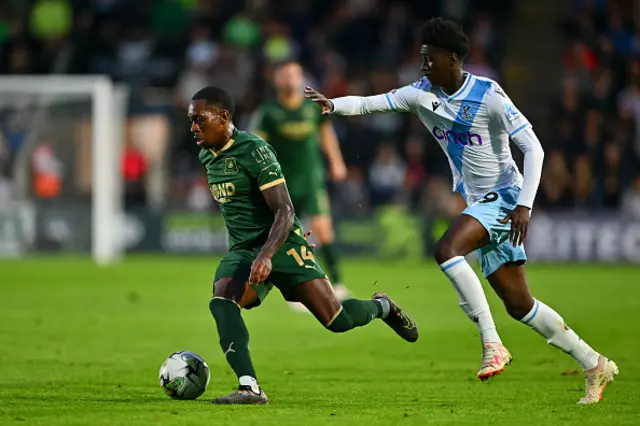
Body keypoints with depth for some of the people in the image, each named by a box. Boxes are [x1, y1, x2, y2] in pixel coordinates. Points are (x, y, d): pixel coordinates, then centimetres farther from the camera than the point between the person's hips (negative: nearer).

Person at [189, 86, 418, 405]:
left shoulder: (254, 151, -16)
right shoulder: (207, 156, 9)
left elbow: (284, 212, -21)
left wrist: (266, 255, -36)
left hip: (281, 245, -6)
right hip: (242, 252, 6)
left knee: (337, 320, -9)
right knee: (220, 301, -26)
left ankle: (382, 307, 26)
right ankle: (249, 388, -34)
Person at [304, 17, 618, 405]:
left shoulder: (488, 96, -16)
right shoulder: (423, 94, 2)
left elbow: (533, 147, -16)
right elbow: (373, 103, -2)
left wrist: (524, 205, -23)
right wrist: (334, 105, -21)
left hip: (504, 196, -7)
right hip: (480, 202, 7)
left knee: (447, 249, -29)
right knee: (519, 304, 5)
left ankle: (492, 343, -24)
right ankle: (595, 365, 17)